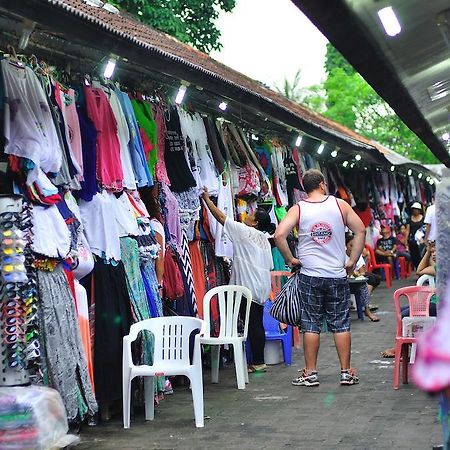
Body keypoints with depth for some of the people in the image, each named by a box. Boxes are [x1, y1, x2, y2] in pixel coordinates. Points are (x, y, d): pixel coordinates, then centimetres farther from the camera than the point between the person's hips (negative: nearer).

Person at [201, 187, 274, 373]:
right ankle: (259, 361, 16)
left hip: (248, 287, -8)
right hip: (261, 287, 8)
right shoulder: (264, 240, 15)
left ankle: (257, 362, -3)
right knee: (257, 324, 11)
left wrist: (207, 199, 5)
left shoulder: (244, 231, -8)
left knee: (252, 324, -5)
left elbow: (221, 217, -4)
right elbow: (269, 266, 17)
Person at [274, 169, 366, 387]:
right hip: (338, 275, 1)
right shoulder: (340, 205, 1)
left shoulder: (298, 209, -2)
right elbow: (360, 231, 0)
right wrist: (352, 261, 5)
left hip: (309, 275, -1)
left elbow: (279, 234, -14)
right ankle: (346, 372, 11)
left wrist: (290, 259, -2)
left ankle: (310, 373, 8)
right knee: (341, 324, 7)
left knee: (311, 324, 5)